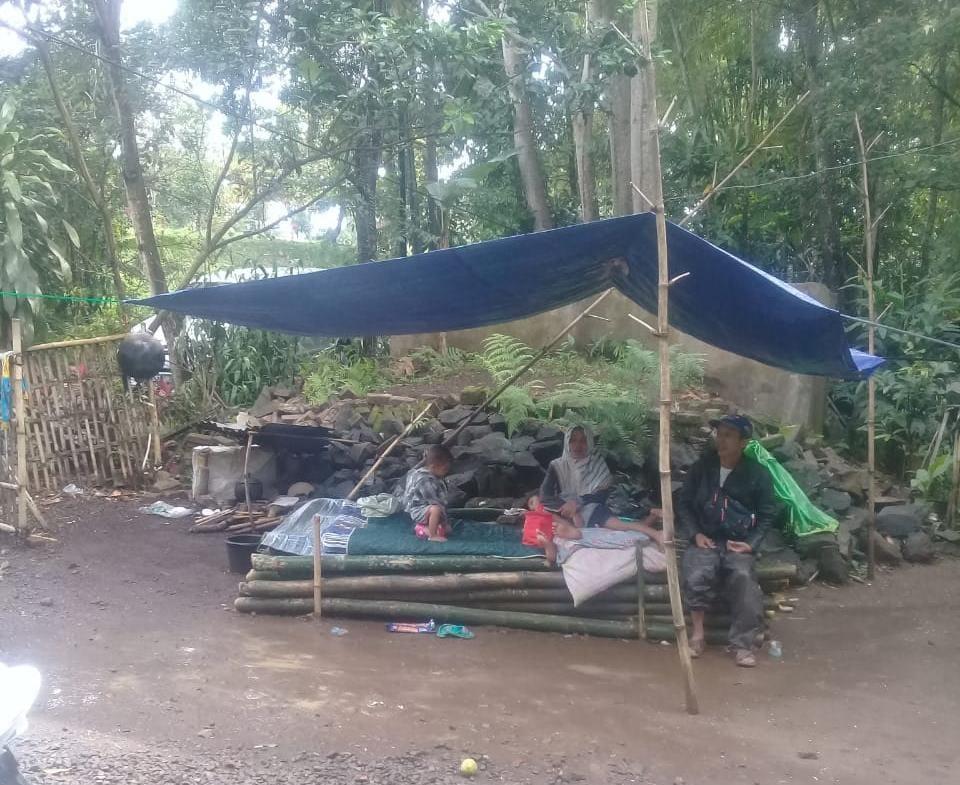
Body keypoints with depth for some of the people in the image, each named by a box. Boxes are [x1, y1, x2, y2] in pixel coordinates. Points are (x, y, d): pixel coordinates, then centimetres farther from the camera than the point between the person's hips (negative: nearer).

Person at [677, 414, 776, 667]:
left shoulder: (757, 473, 0)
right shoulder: (701, 468, 5)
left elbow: (767, 514, 7)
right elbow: (683, 504, 11)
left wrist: (752, 543, -7)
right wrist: (695, 534, -4)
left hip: (738, 543, -1)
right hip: (706, 540, 1)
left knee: (743, 577, -32)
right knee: (697, 576, -30)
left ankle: (742, 644, -15)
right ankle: (697, 633, -7)